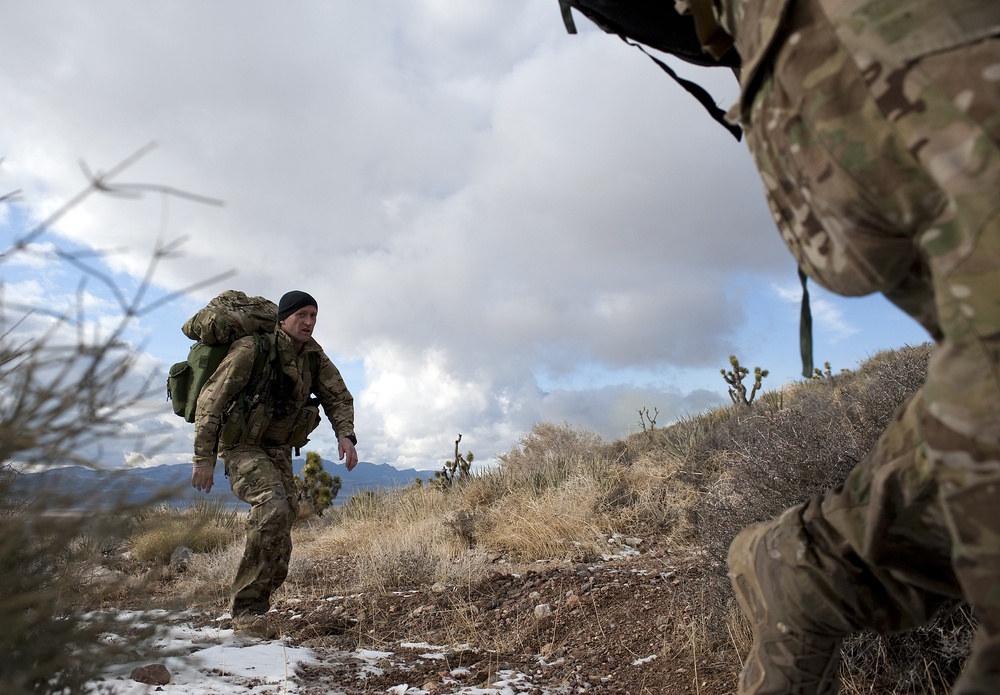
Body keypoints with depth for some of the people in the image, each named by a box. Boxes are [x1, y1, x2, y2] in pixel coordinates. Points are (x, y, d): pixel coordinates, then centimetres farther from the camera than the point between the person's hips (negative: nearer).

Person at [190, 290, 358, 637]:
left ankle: (254, 606, 24)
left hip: (279, 448, 7)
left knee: (284, 516, 5)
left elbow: (338, 396, 7)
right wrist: (203, 458, -21)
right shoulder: (251, 349, -20)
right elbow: (210, 400, -19)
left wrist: (345, 434, -12)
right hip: (242, 446, -7)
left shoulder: (314, 355, -2)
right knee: (273, 508, -27)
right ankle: (245, 609, -14)